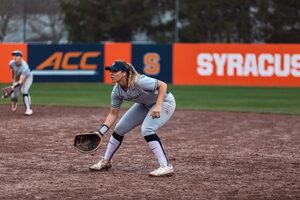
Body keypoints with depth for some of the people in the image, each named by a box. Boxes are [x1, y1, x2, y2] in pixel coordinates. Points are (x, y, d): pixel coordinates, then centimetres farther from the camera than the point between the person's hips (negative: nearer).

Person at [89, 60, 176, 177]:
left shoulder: (139, 82, -35)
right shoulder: (117, 91, -12)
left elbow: (163, 85, -30)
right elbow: (113, 114, -3)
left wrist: (158, 106, -41)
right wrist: (101, 131, -13)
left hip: (164, 102, -8)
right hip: (144, 105, 8)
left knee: (146, 130, -30)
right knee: (119, 128, 6)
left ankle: (166, 167, -29)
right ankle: (105, 161, 26)